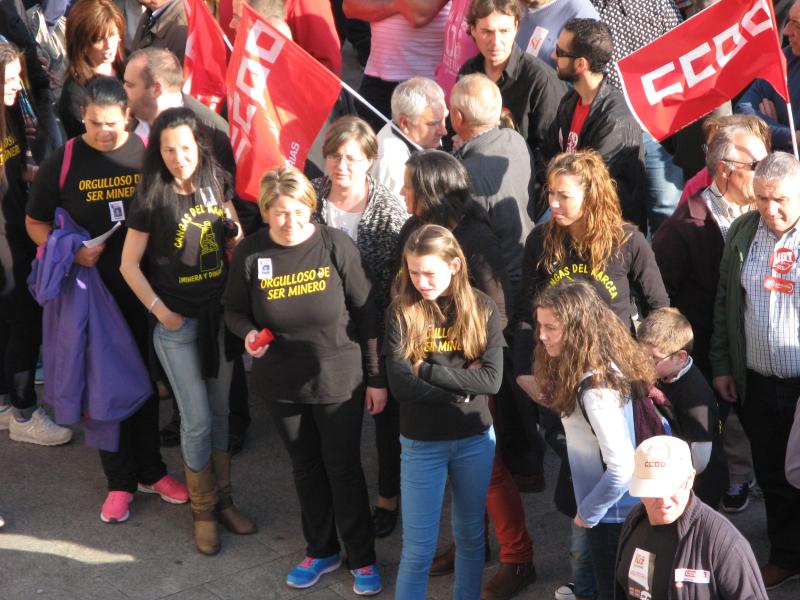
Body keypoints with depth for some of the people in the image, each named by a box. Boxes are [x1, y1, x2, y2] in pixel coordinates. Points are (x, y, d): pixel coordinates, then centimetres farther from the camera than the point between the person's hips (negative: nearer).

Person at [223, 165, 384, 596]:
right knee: (306, 469, 18)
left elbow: (365, 313, -7)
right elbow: (234, 310, 6)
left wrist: (376, 378, -4)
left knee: (343, 470, 7)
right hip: (282, 383, 3)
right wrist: (247, 333, -18)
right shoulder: (250, 253, -9)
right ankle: (321, 551, 37)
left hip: (338, 379, -2)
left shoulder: (335, 245, -15)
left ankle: (363, 559, 25)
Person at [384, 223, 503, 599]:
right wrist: (463, 383, -17)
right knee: (418, 549, 3)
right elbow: (401, 385, -17)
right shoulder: (401, 313, -9)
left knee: (470, 535, 18)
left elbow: (492, 379, -14)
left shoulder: (482, 309, -5)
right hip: (421, 443, -2)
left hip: (475, 439, 2)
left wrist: (427, 370, -18)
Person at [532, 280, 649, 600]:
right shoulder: (612, 366, -1)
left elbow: (621, 469, -29)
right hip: (631, 509, 9)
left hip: (612, 517, -9)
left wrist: (588, 513, -14)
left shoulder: (595, 390, -29)